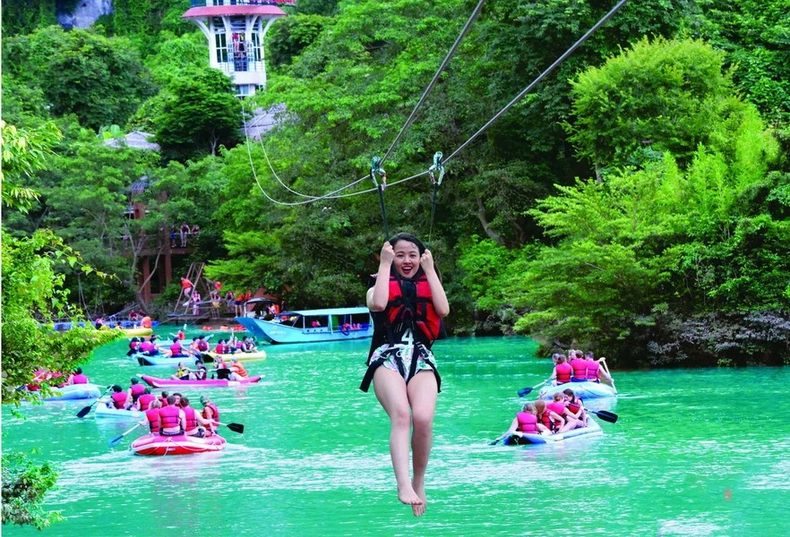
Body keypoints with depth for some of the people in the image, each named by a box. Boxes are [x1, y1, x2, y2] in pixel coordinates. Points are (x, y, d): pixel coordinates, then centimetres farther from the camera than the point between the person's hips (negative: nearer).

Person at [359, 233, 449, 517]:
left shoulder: (428, 284, 25)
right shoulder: (380, 284, 20)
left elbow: (443, 309, 1)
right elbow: (377, 304, -7)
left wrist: (430, 270, 8)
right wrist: (385, 264, 3)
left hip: (421, 360, 1)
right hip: (387, 358, -1)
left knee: (423, 418, -27)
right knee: (401, 414, -30)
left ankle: (419, 482, -8)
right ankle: (403, 484, -46)